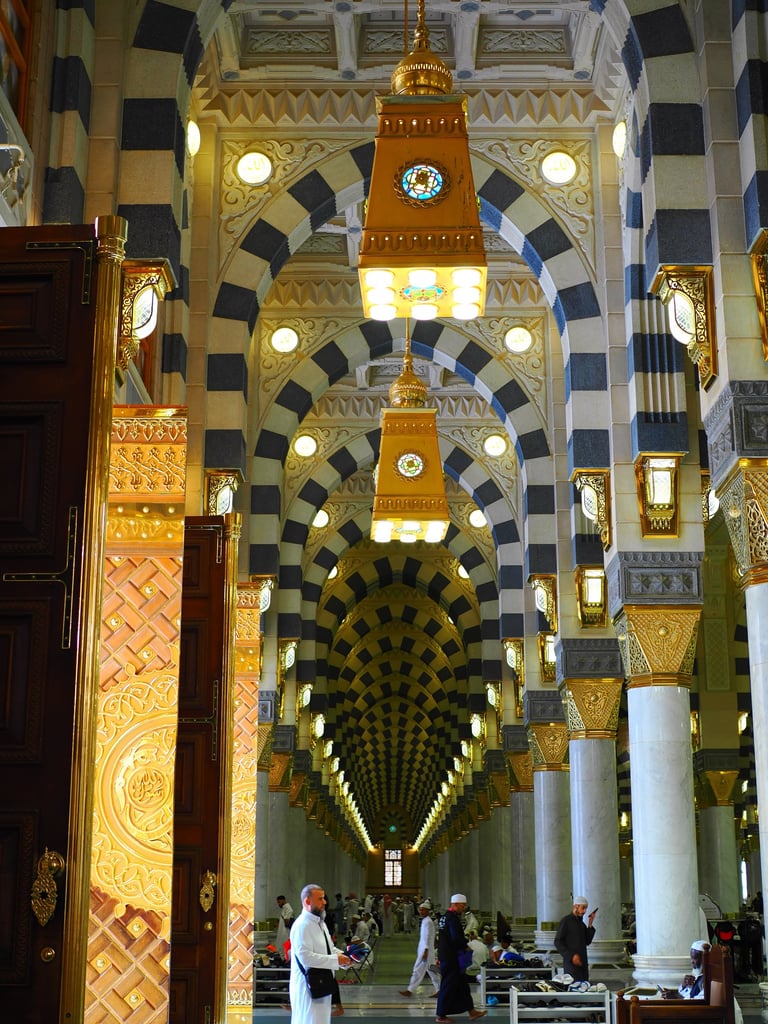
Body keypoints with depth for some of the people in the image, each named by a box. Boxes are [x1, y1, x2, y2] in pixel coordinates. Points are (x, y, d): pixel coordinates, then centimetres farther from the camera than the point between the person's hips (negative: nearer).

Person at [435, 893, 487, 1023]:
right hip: (451, 958, -10)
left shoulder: (444, 917, 15)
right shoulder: (453, 918, -18)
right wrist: (466, 947, -8)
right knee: (448, 986, -2)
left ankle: (471, 1012, 19)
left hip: (445, 956, 10)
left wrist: (439, 956, 24)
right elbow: (457, 938, -25)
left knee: (462, 984, 14)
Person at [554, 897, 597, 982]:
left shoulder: (581, 923, 18)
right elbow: (558, 942, -10)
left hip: (582, 962, 8)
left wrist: (590, 925, 3)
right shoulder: (566, 921, -6)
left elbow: (587, 941, 11)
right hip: (571, 963, -8)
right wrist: (571, 956, -19)